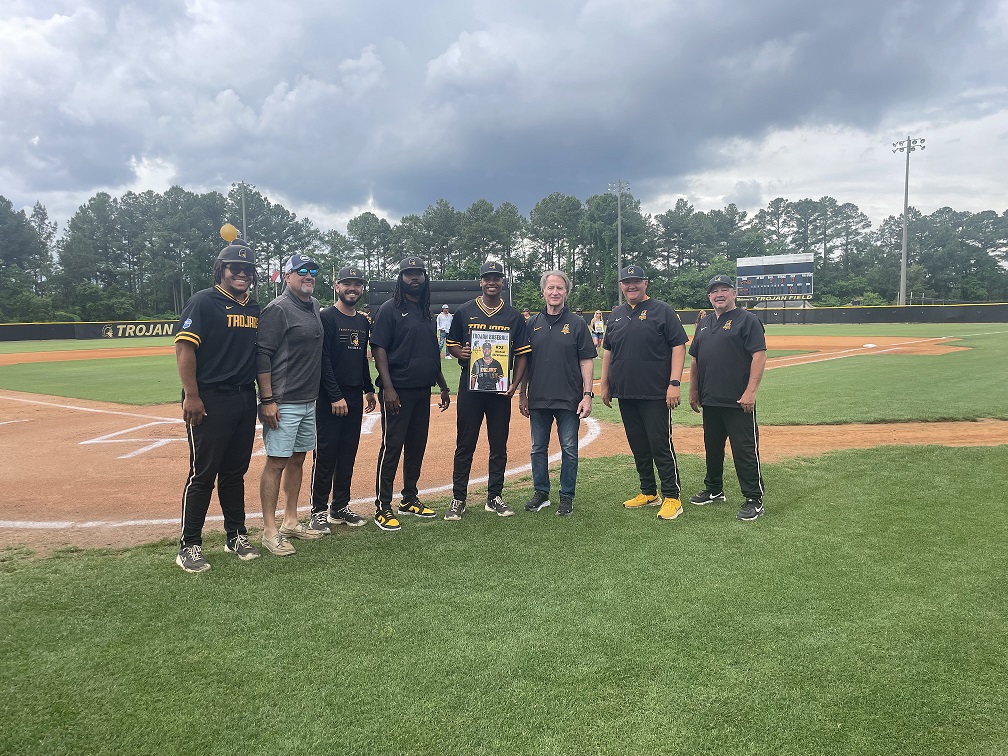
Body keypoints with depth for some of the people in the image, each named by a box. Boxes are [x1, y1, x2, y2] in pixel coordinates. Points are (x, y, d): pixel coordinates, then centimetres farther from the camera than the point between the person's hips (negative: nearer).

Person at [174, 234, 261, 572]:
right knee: (203, 473, -2)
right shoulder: (203, 302, -7)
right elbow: (184, 348, -13)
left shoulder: (254, 308, 14)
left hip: (245, 401, 6)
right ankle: (189, 546, 8)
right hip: (210, 401, -6)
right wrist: (191, 396, -19)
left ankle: (236, 535, 26)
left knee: (236, 471, 15)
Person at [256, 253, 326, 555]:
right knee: (276, 462, -4)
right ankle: (270, 531, 4)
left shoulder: (315, 306, 13)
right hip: (283, 403, -8)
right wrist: (267, 401, -19)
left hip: (308, 401, 8)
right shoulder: (277, 309, -11)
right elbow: (262, 355, -15)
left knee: (298, 459, 14)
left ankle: (291, 522, 25)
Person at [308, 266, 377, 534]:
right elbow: (323, 360, -14)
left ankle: (340, 507, 21)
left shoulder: (363, 322, 14)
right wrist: (335, 396, -18)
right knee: (326, 453, -3)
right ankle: (319, 510, 7)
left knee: (348, 452, 10)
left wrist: (369, 389, 17)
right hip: (330, 397, -7)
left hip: (355, 396, 7)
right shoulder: (326, 317, -8)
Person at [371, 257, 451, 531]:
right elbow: (379, 349, -10)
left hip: (423, 391, 7)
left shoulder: (427, 312, 17)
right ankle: (382, 507, 3)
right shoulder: (390, 309, -4)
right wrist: (388, 388, -19)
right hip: (398, 391, -7)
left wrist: (443, 386, 20)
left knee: (417, 447, 13)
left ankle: (410, 499, 26)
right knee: (392, 447, -5)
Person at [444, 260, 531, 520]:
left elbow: (522, 354, 6)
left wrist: (514, 385, -5)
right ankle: (458, 499, 12)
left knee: (499, 446, 8)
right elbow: (451, 343, 11)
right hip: (470, 388, -1)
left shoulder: (514, 316, 6)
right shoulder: (464, 312, 4)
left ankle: (495, 497, 20)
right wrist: (459, 352, -12)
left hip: (501, 390, 1)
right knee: (465, 445, 3)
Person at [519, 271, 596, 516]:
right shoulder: (533, 324, 8)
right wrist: (522, 394, 9)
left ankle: (567, 497, 16)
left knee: (569, 450, 4)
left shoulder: (577, 324, 1)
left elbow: (587, 361, -1)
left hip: (569, 400, -3)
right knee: (538, 449, 10)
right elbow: (524, 362, 12)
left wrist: (587, 394, -9)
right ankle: (541, 493, 23)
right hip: (538, 399, 3)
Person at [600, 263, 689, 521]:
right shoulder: (616, 315, 14)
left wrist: (674, 383, -16)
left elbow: (679, 346, -8)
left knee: (661, 445, -6)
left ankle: (672, 497, 2)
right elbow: (608, 350, 20)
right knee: (638, 446, 12)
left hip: (656, 394, -6)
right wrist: (605, 384, 15)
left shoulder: (662, 311, -3)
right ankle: (648, 492, 25)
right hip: (625, 393, 6)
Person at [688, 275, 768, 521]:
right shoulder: (704, 324, 16)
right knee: (712, 447, 17)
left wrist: (750, 391, -20)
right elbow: (695, 360, 21)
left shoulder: (747, 320, -5)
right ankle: (714, 490, 32)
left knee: (745, 450, -4)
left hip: (738, 401, -7)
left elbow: (759, 356, -13)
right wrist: (693, 391, 16)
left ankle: (754, 500, 4)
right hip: (710, 400, 7)